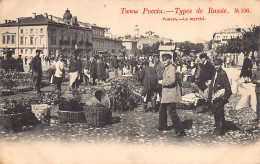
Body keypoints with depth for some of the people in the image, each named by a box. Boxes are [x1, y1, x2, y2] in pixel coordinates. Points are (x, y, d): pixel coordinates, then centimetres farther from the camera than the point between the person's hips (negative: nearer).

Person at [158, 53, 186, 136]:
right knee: (162, 110, 20)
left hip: (170, 94, -10)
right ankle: (163, 126, 36)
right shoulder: (166, 68, 15)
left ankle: (180, 131, -4)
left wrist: (162, 82, -14)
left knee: (172, 112, -9)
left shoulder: (171, 68, -15)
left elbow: (172, 81, -25)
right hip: (166, 94, 10)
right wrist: (162, 82, 11)